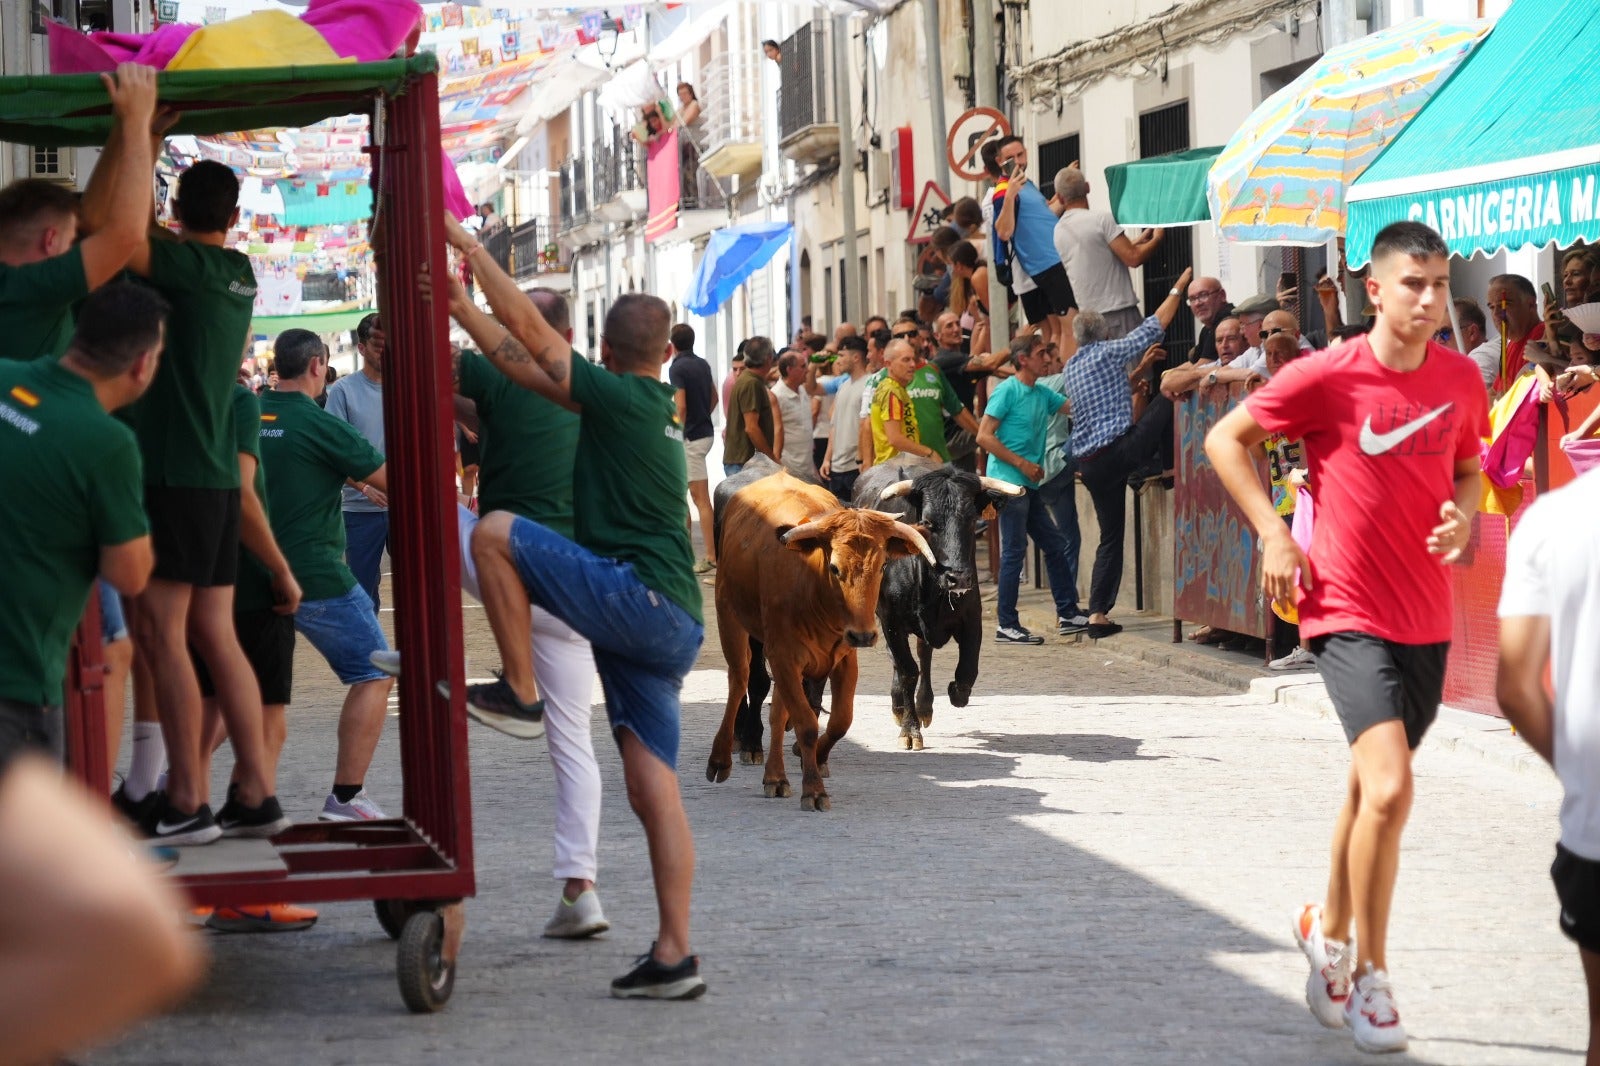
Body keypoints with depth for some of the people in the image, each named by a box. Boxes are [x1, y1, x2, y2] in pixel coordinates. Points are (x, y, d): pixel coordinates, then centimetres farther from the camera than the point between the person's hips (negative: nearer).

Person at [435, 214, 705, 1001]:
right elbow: (528, 365, 24)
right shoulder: (647, 407, 19)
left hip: (634, 596, -9)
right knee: (653, 788, 4)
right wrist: (462, 309, 26)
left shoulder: (618, 397, -5)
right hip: (672, 626, 9)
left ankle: (519, 694, -3)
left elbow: (532, 333, -1)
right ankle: (674, 957, -2)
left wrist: (472, 247, 8)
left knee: (496, 533, -5)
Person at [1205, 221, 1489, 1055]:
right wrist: (1272, 534, -9)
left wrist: (1463, 513, -3)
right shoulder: (1327, 376, -12)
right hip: (1348, 613, -5)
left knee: (1371, 789, 18)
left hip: (1426, 618, 5)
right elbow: (1226, 439, -1)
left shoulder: (1461, 378, 1)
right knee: (1389, 788, -19)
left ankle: (1329, 926, 42)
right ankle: (1369, 976, -4)